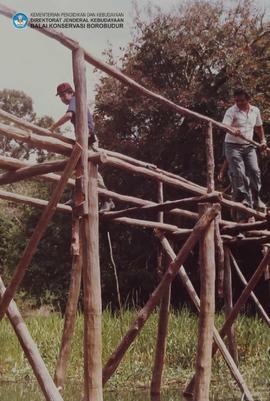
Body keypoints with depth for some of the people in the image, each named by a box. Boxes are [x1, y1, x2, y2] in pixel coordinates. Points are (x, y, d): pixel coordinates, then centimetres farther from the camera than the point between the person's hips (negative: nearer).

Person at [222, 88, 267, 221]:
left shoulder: (255, 111, 8)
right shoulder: (231, 111, -10)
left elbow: (258, 127, 24)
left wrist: (263, 140, 14)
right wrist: (233, 130, -46)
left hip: (249, 146, 5)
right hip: (233, 146, -4)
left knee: (254, 171, -5)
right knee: (238, 173, -11)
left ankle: (256, 199, 6)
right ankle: (242, 199, -7)